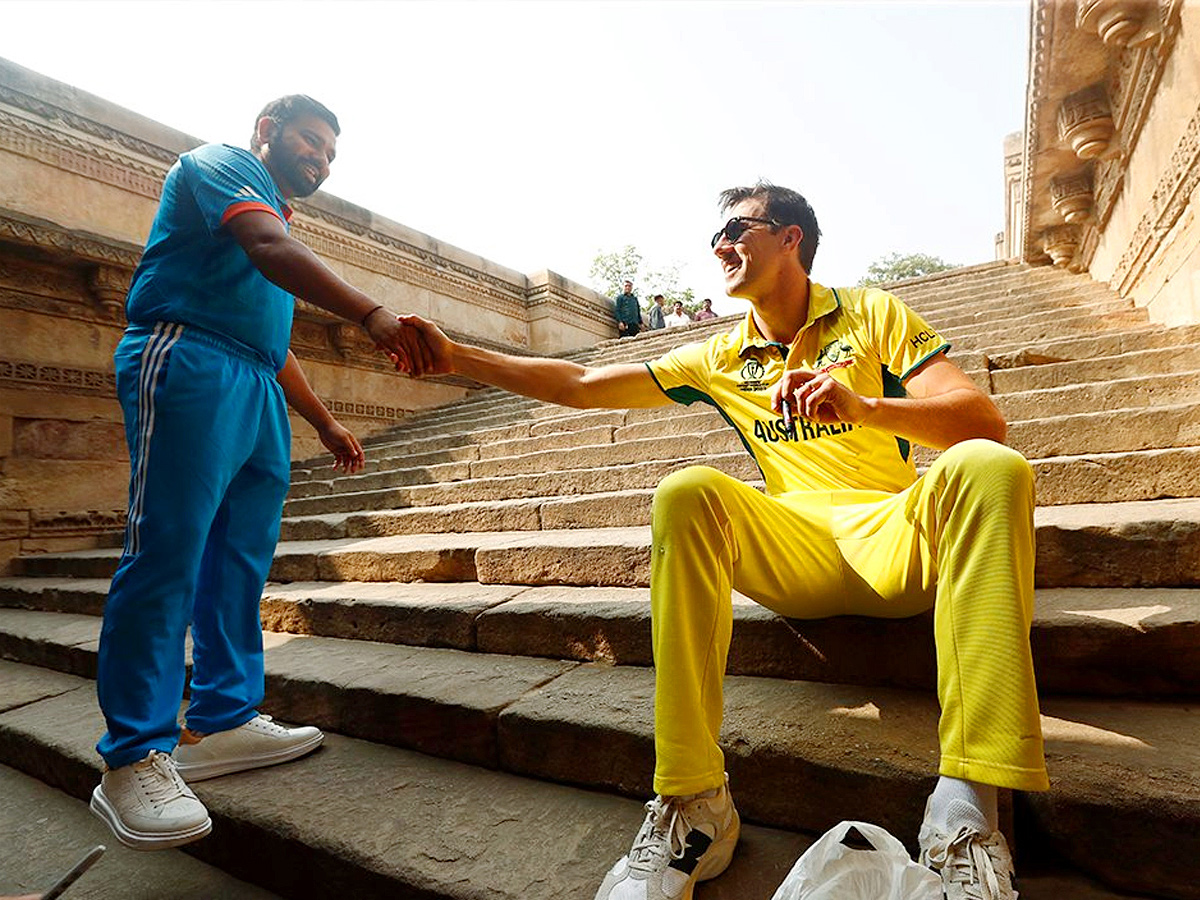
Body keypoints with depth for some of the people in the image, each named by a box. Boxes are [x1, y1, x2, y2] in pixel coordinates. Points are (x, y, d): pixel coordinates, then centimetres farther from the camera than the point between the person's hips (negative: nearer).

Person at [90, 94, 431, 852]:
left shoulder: (277, 215, 31)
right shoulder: (221, 164, 6)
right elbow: (271, 250, -18)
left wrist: (325, 422, 27)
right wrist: (371, 313, -33)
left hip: (258, 391, 9)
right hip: (190, 363, -9)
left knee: (241, 561, 4)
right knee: (167, 554, -11)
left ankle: (223, 722, 11)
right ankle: (134, 759, -4)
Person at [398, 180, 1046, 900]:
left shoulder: (872, 315, 9)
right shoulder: (721, 359, 15)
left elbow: (986, 422, -4)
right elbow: (579, 386, 13)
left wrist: (861, 405, -23)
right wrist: (457, 356, 7)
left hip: (897, 535, 0)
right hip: (801, 548, 1)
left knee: (988, 468, -29)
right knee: (688, 492, -27)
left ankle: (968, 805, -33)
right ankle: (692, 803, -27)